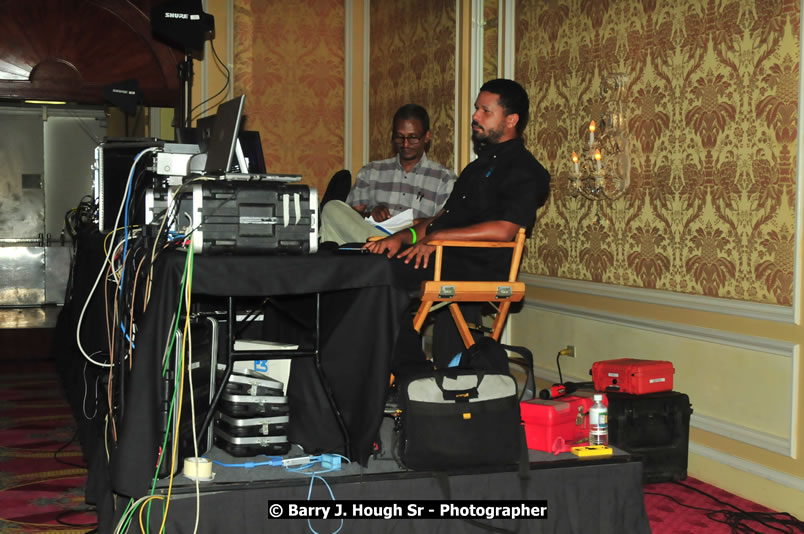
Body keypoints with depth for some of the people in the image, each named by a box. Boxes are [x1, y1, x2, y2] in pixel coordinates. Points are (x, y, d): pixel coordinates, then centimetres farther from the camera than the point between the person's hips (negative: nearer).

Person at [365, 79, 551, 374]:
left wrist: (436, 236, -17)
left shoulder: (525, 172, -3)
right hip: (445, 257, 9)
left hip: (479, 269, -9)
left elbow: (503, 230, -18)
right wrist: (402, 236, 6)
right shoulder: (479, 165, 27)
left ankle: (411, 372, -18)